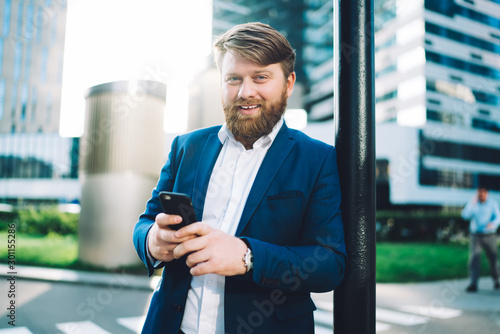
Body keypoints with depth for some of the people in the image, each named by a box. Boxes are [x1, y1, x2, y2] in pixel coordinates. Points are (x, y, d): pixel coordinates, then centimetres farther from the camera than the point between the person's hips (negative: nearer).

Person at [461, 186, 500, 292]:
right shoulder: (473, 203, 3)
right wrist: (472, 203, -15)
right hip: (476, 235, 0)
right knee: (473, 259, -9)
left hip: (489, 236, 0)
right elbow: (465, 215, -8)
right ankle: (473, 284, -8)